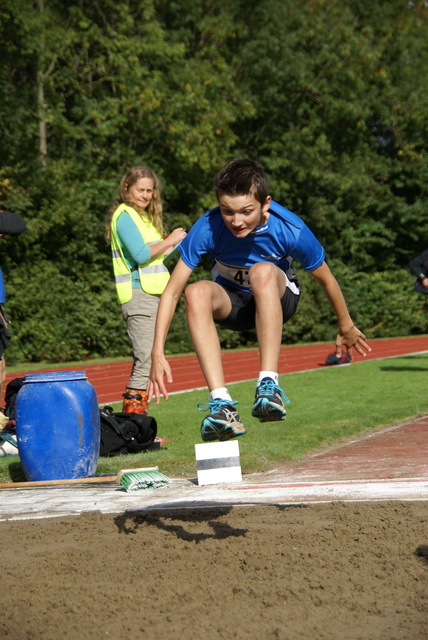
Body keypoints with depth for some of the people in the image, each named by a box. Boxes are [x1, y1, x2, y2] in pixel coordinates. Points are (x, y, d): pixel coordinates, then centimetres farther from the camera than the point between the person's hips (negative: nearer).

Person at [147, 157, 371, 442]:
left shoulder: (290, 230, -28)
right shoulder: (207, 228, -27)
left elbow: (326, 279, -10)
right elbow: (172, 291, -22)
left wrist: (346, 327, 4)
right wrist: (158, 353, -28)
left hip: (279, 299, -2)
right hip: (231, 303, 2)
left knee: (262, 271, -37)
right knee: (196, 292, -34)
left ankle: (269, 385, -41)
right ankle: (221, 403, -41)